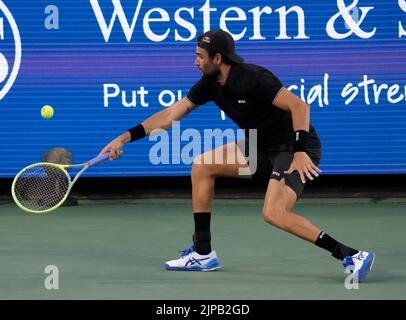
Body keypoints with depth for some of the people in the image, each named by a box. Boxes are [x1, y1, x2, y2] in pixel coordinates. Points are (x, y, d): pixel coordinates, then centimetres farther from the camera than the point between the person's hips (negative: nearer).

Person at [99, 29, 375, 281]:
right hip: (264, 148, 9)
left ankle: (351, 255, -25)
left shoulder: (253, 78, -23)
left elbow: (300, 106, -27)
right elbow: (171, 115, 8)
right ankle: (203, 254, 9)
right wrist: (126, 137, 3)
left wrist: (300, 152, -36)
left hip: (296, 149, -9)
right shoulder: (210, 84, 2)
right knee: (202, 166, 5)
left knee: (274, 214, -27)